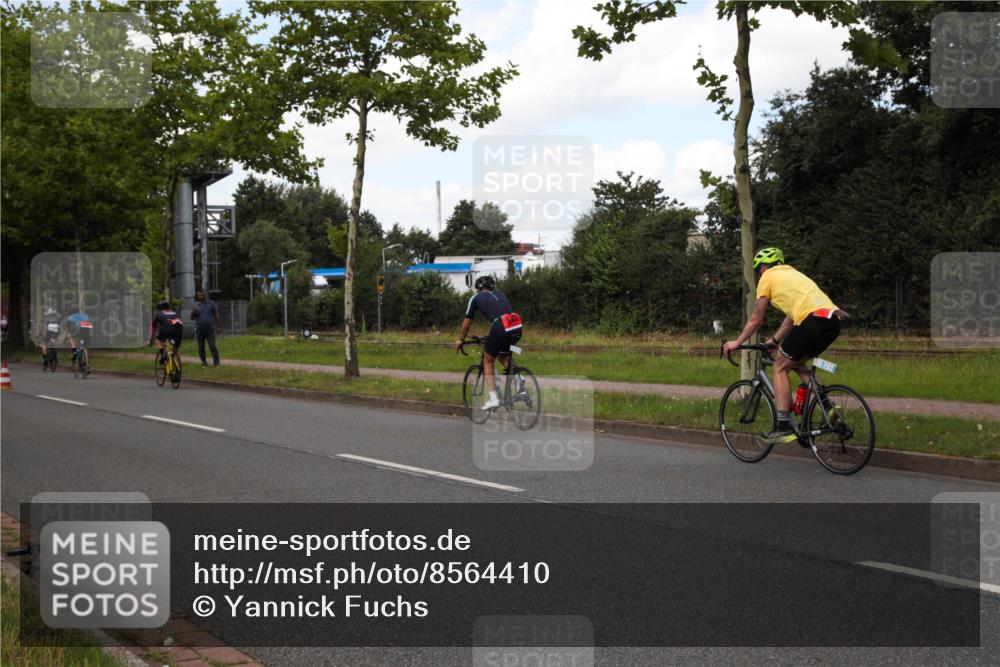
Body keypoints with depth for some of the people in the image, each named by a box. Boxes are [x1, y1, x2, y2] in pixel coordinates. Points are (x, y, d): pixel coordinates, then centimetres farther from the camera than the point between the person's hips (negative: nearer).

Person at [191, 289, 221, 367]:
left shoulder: (211, 304, 4)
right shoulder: (196, 306, 5)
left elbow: (216, 316, 9)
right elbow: (192, 318, 4)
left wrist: (218, 327, 7)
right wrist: (194, 311, -15)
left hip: (210, 329, -2)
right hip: (199, 330, 2)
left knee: (212, 346, -10)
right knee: (201, 348, 7)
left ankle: (216, 362, -8)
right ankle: (203, 362, 19)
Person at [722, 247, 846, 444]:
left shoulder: (767, 278, 11)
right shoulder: (792, 274, 33)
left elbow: (756, 320, 13)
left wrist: (736, 343, 24)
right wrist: (775, 340, 44)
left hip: (814, 320, -8)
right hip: (833, 320, 8)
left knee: (780, 367, 6)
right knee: (797, 362, 26)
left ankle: (784, 427, 0)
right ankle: (827, 407, 14)